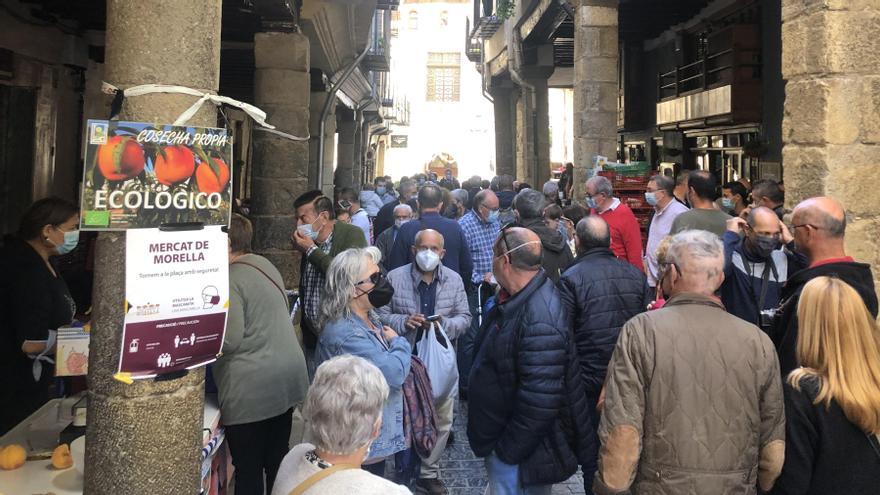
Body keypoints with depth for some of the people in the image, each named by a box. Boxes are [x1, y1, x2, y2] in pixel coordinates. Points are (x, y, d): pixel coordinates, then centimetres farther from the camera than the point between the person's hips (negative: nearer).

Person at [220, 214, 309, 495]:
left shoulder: (229, 280, -16)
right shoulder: (265, 264, 10)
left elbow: (229, 341, -20)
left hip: (252, 390, -8)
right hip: (287, 378, 9)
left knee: (248, 470, 5)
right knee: (278, 460, 19)